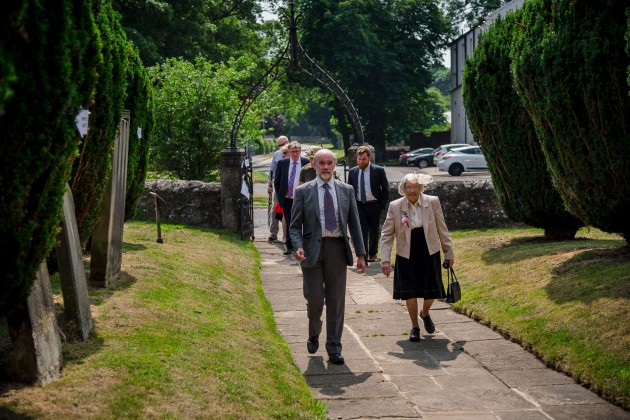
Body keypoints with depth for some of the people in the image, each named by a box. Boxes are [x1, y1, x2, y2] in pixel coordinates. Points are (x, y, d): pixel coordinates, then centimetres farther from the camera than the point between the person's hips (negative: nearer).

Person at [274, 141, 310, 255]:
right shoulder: (282, 163, 4)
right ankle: (289, 246, 15)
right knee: (289, 223, 8)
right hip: (287, 199, 2)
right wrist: (280, 195, 3)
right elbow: (276, 181, 9)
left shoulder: (306, 162, -2)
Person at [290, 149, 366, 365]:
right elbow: (295, 225, 2)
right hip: (312, 249, -2)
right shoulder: (303, 191, 1)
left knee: (336, 301, 3)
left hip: (337, 249, 2)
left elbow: (354, 224, 10)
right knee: (315, 300, 0)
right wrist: (299, 247, -16)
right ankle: (314, 336, 30)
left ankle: (334, 348, 12)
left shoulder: (346, 190, 8)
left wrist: (360, 254, 6)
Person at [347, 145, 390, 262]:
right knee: (362, 232, -8)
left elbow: (385, 189, -1)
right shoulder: (352, 172, 3)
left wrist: (383, 205, -7)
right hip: (359, 205, 1)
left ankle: (372, 254, 29)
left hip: (374, 205, -1)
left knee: (374, 231, 12)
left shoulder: (378, 170, -6)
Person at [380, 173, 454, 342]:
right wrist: (385, 260, -10)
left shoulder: (433, 202, -7)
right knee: (410, 292, 3)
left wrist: (449, 252, 5)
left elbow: (442, 229, 2)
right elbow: (387, 234, -3)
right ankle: (415, 327, 23)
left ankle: (425, 313, 41)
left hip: (429, 254, 1)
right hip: (407, 256, -1)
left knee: (431, 291, 7)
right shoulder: (395, 206, -8)